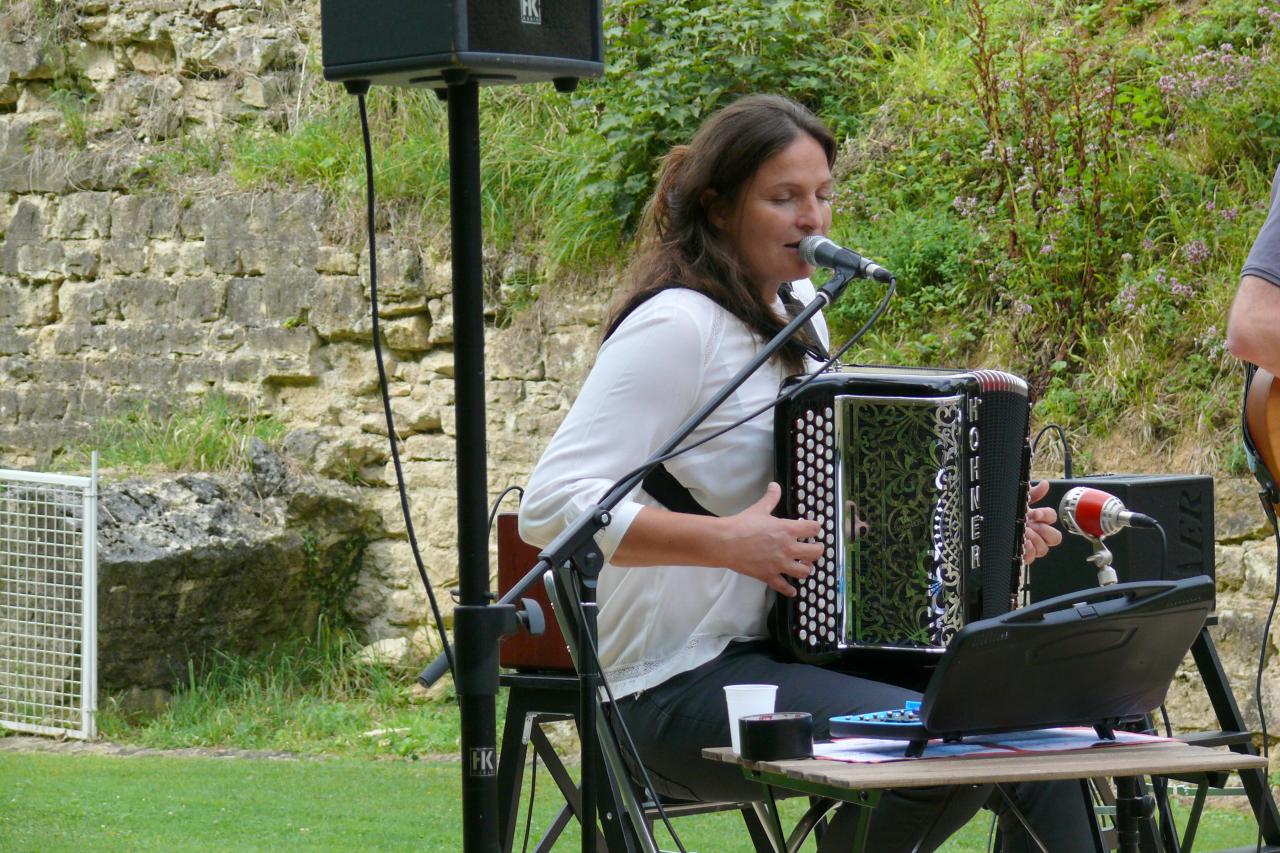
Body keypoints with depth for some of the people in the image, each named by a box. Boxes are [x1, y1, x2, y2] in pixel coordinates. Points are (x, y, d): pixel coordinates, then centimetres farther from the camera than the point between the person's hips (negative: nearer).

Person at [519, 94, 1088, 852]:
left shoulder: (797, 316, 15)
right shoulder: (676, 326, -13)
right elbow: (552, 504, -21)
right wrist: (727, 543, -27)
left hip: (792, 653, 9)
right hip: (683, 686, -9)